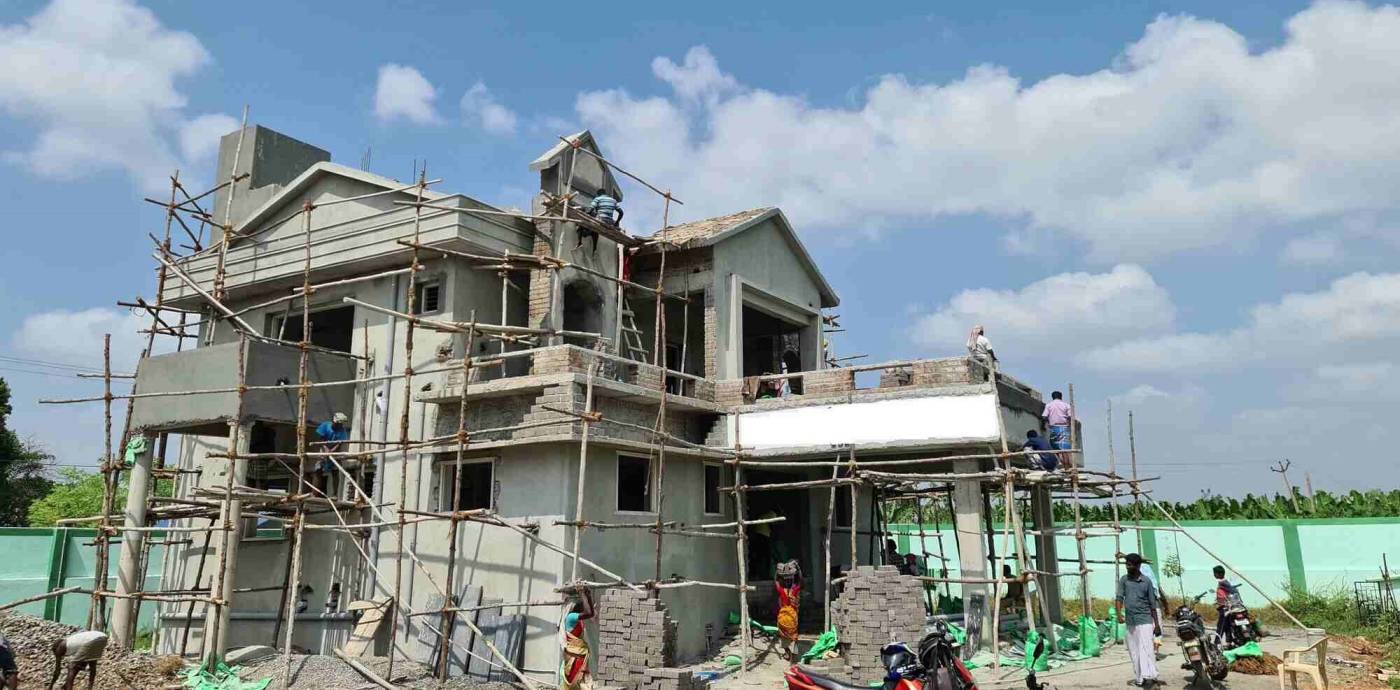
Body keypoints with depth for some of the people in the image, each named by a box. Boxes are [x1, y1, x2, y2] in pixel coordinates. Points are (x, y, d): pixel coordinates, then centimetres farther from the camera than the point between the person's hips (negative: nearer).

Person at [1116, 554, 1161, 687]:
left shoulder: (1147, 581, 1)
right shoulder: (1124, 580, 6)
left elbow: (1152, 604, 5)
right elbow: (1119, 597, -2)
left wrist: (1157, 624, 3)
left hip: (1144, 620, -3)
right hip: (1130, 622, 3)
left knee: (1146, 648, -15)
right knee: (1134, 652, 7)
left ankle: (1149, 676, -23)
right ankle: (1139, 678, 15)